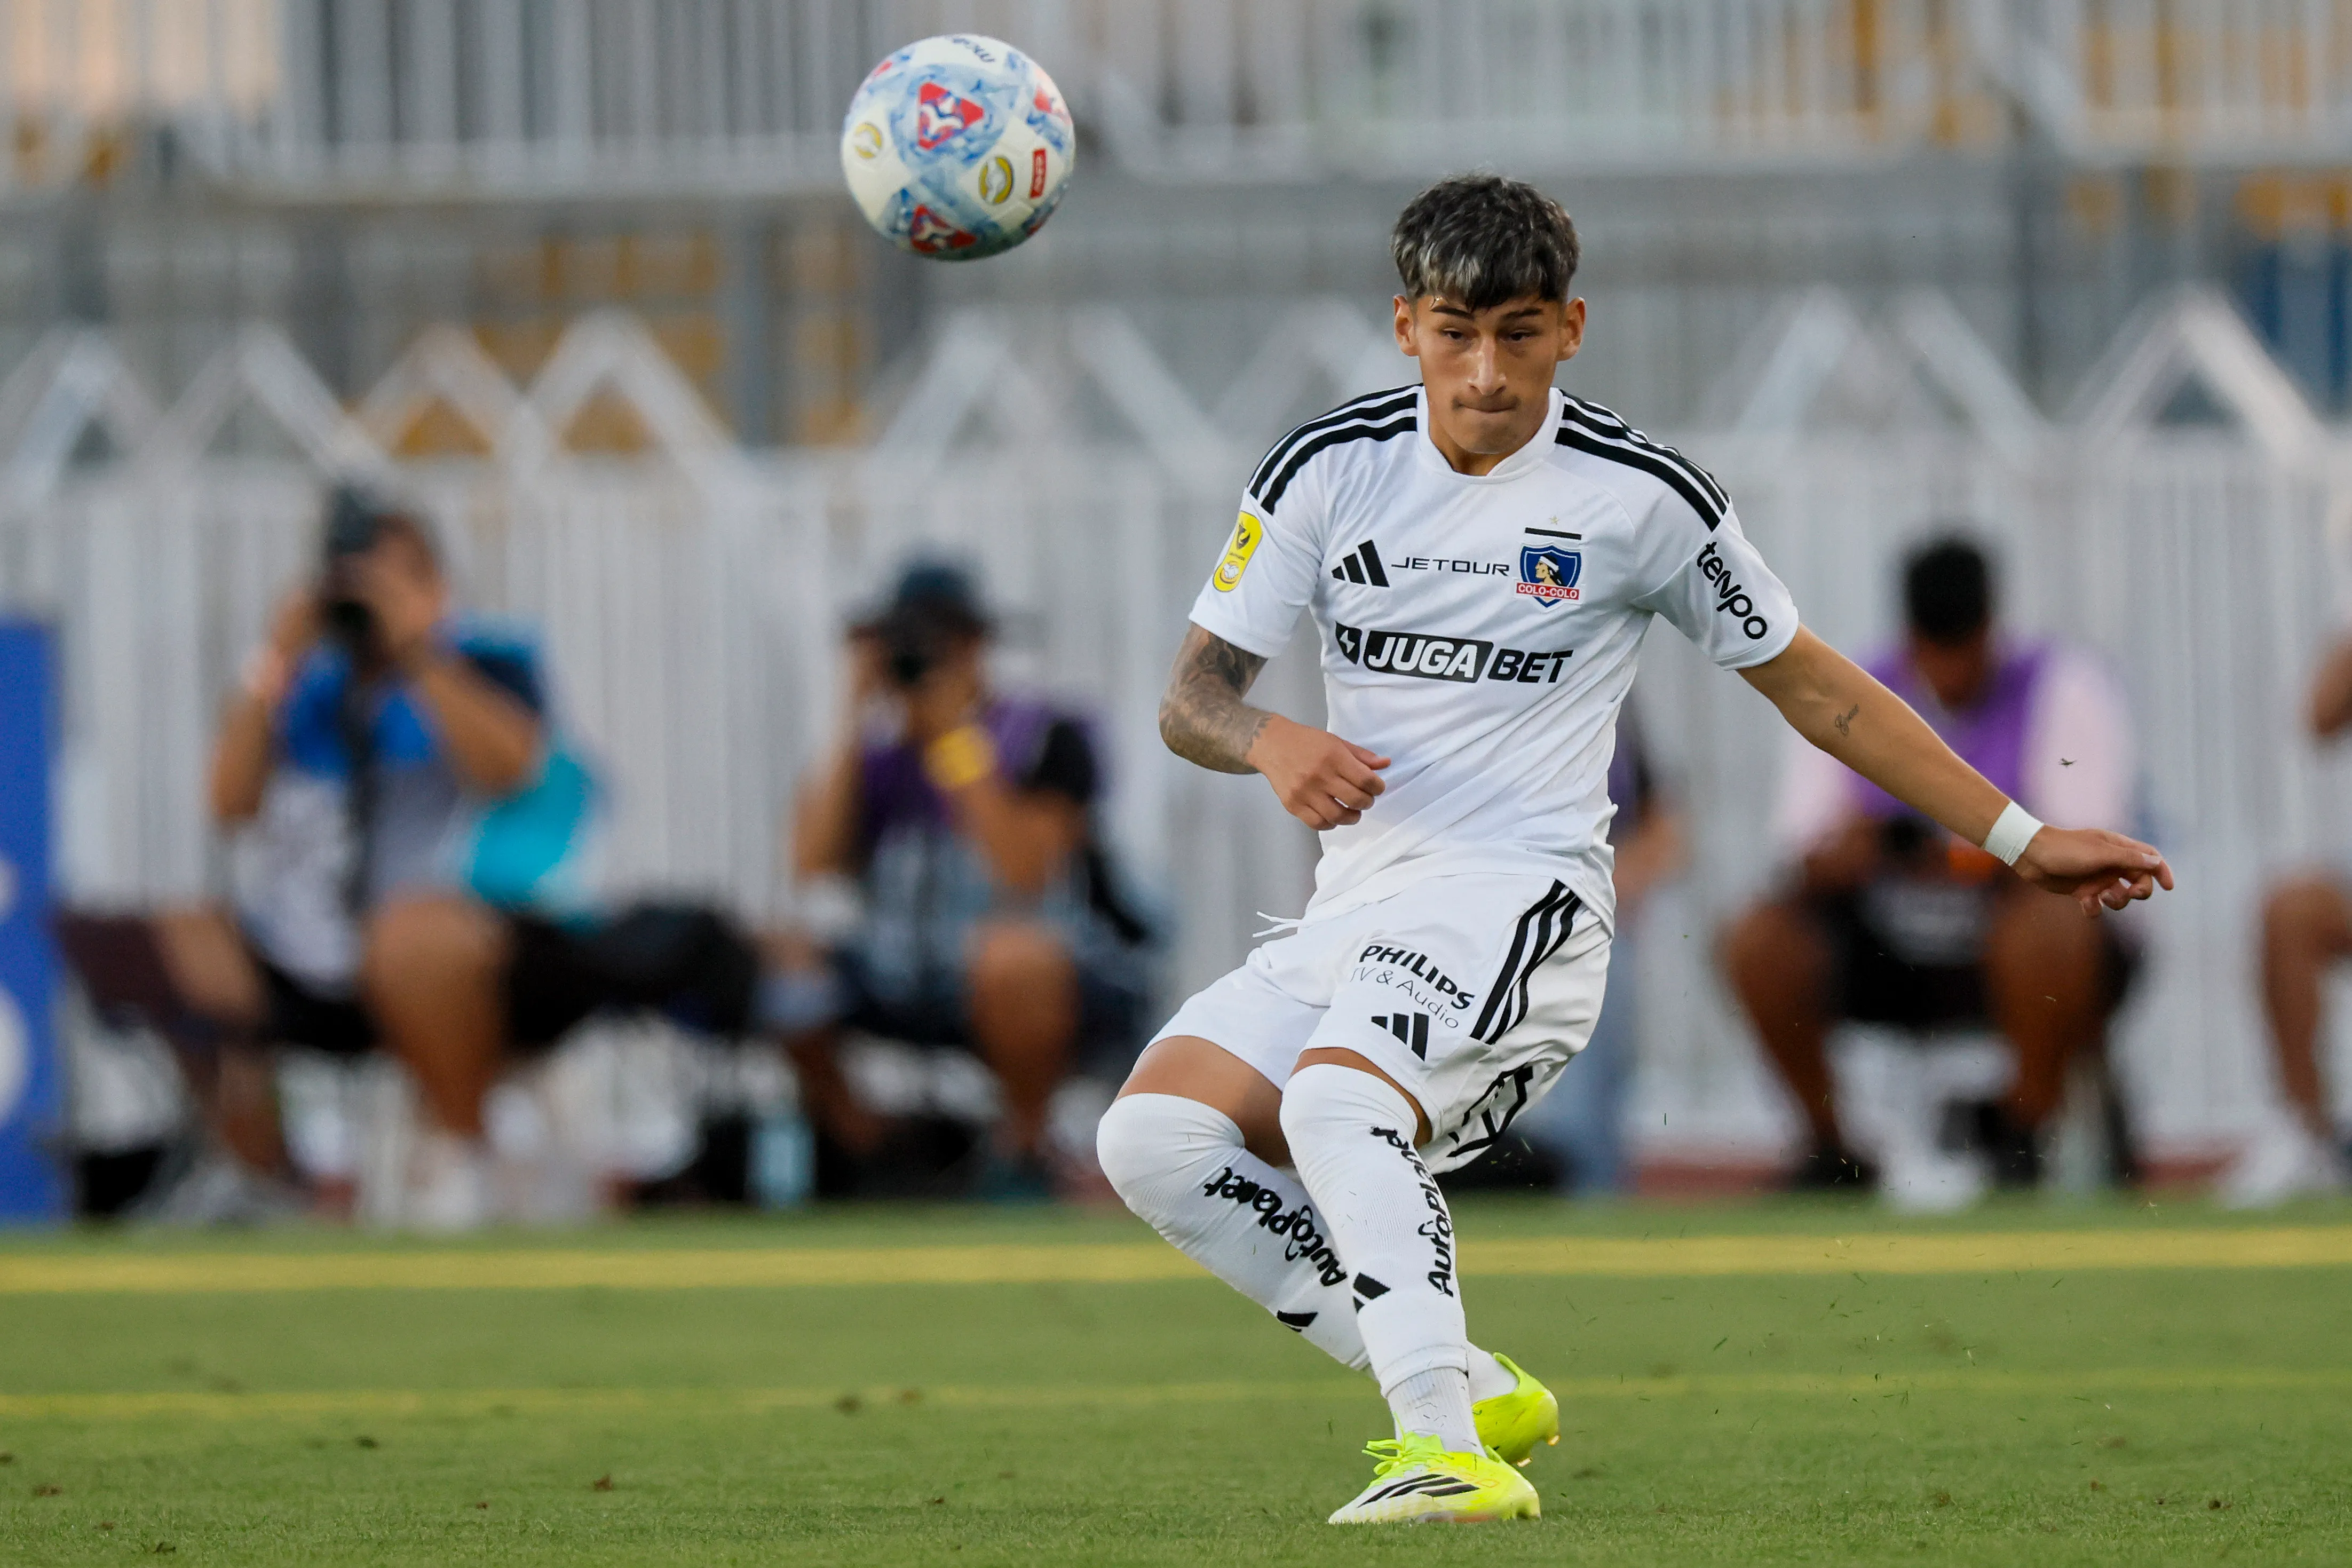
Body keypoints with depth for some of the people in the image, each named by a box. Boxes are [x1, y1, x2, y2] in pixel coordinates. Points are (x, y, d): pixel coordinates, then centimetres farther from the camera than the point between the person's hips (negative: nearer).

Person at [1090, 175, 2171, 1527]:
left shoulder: (1640, 495, 0)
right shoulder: (1331, 467, 7)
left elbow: (1811, 686, 10)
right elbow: (1192, 697, 8)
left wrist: (2021, 839, 10)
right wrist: (1272, 743, -17)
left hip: (1521, 895, -5)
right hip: (1355, 907, 6)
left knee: (1335, 1099, -34)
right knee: (1154, 1133, -15)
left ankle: (1453, 1454, -43)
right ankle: (1468, 1392, -8)